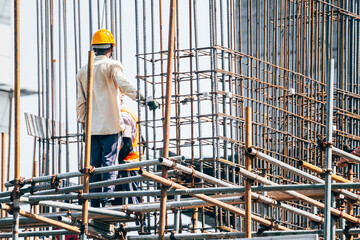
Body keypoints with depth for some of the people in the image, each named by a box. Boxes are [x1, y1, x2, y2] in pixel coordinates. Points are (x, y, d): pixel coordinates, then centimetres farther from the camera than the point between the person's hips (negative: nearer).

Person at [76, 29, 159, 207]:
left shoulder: (83, 71, 14)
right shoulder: (112, 66, -3)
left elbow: (80, 102, 15)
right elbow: (124, 85, -22)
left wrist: (83, 123, 22)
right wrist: (142, 98, -32)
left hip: (92, 127, 4)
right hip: (110, 125, -4)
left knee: (93, 164, 7)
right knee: (110, 163, -4)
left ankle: (94, 204, 5)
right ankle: (107, 200, -13)